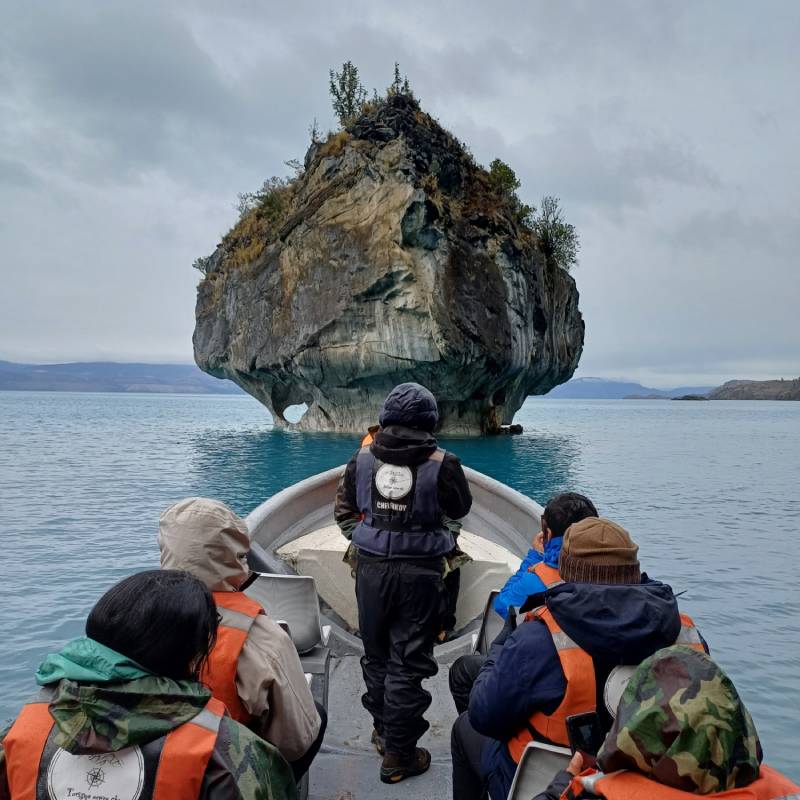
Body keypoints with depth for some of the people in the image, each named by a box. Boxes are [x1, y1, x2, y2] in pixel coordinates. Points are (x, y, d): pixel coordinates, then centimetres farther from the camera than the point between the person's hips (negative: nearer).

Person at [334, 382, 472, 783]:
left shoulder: (363, 457, -2)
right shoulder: (441, 463, -12)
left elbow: (344, 507, 9)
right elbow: (460, 509, 5)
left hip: (371, 568, 4)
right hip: (419, 573, -3)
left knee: (376, 653, 21)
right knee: (408, 663, 8)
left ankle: (382, 730, 38)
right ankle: (398, 755, 18)